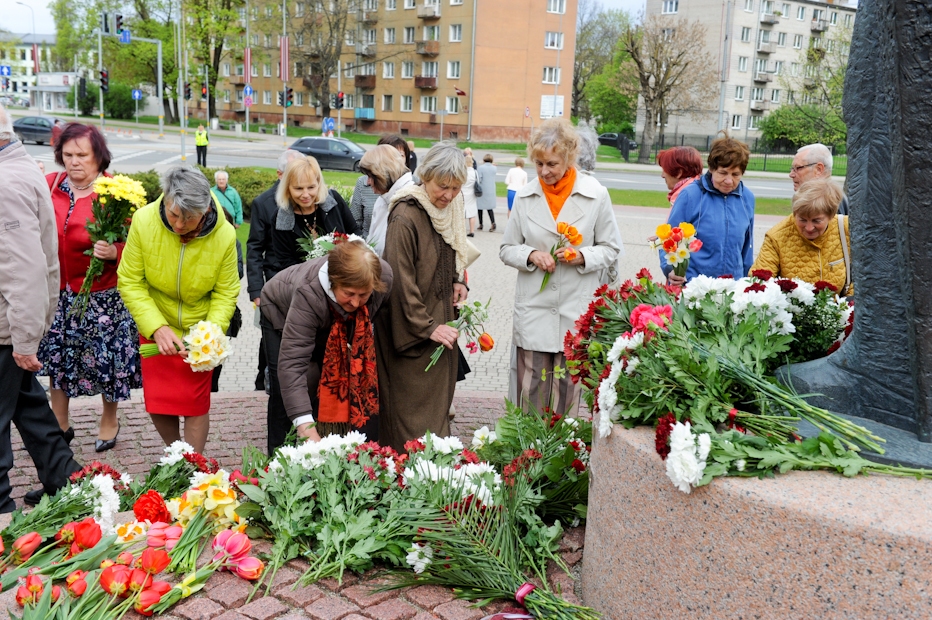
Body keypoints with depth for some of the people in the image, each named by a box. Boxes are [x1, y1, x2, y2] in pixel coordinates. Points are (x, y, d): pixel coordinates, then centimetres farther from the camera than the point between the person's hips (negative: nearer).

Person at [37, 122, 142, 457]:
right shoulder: (50, 185, 0)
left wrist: (114, 253, -28)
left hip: (103, 297, -4)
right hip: (57, 293, 4)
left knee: (105, 359, 8)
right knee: (55, 357, 13)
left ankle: (109, 420, 32)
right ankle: (60, 425, 32)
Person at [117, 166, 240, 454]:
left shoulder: (225, 235, -20)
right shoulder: (144, 221, -20)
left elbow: (226, 293, -10)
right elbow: (130, 282, -14)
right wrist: (157, 327, -24)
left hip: (199, 331, -1)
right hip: (155, 330, 1)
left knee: (196, 404, 2)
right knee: (156, 403, 6)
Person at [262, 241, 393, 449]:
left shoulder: (384, 276, -34)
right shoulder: (308, 294, -46)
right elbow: (291, 363, -49)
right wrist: (305, 424, -56)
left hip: (334, 326, 4)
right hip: (283, 314, -4)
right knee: (287, 403, -12)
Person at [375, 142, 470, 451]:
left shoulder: (450, 208, 7)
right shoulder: (405, 217, -20)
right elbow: (401, 281, -20)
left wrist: (458, 281, 4)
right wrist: (427, 326, -19)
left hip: (441, 318, 8)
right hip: (412, 329, -8)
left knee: (438, 398, 15)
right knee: (413, 407, 0)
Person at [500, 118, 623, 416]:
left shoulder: (596, 195, -2)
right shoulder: (524, 196, 4)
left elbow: (610, 248, 6)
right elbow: (507, 249, 10)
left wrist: (583, 256, -13)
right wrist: (531, 255, -10)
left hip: (577, 311, -1)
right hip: (533, 309, 1)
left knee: (568, 389, 3)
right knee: (531, 389, 2)